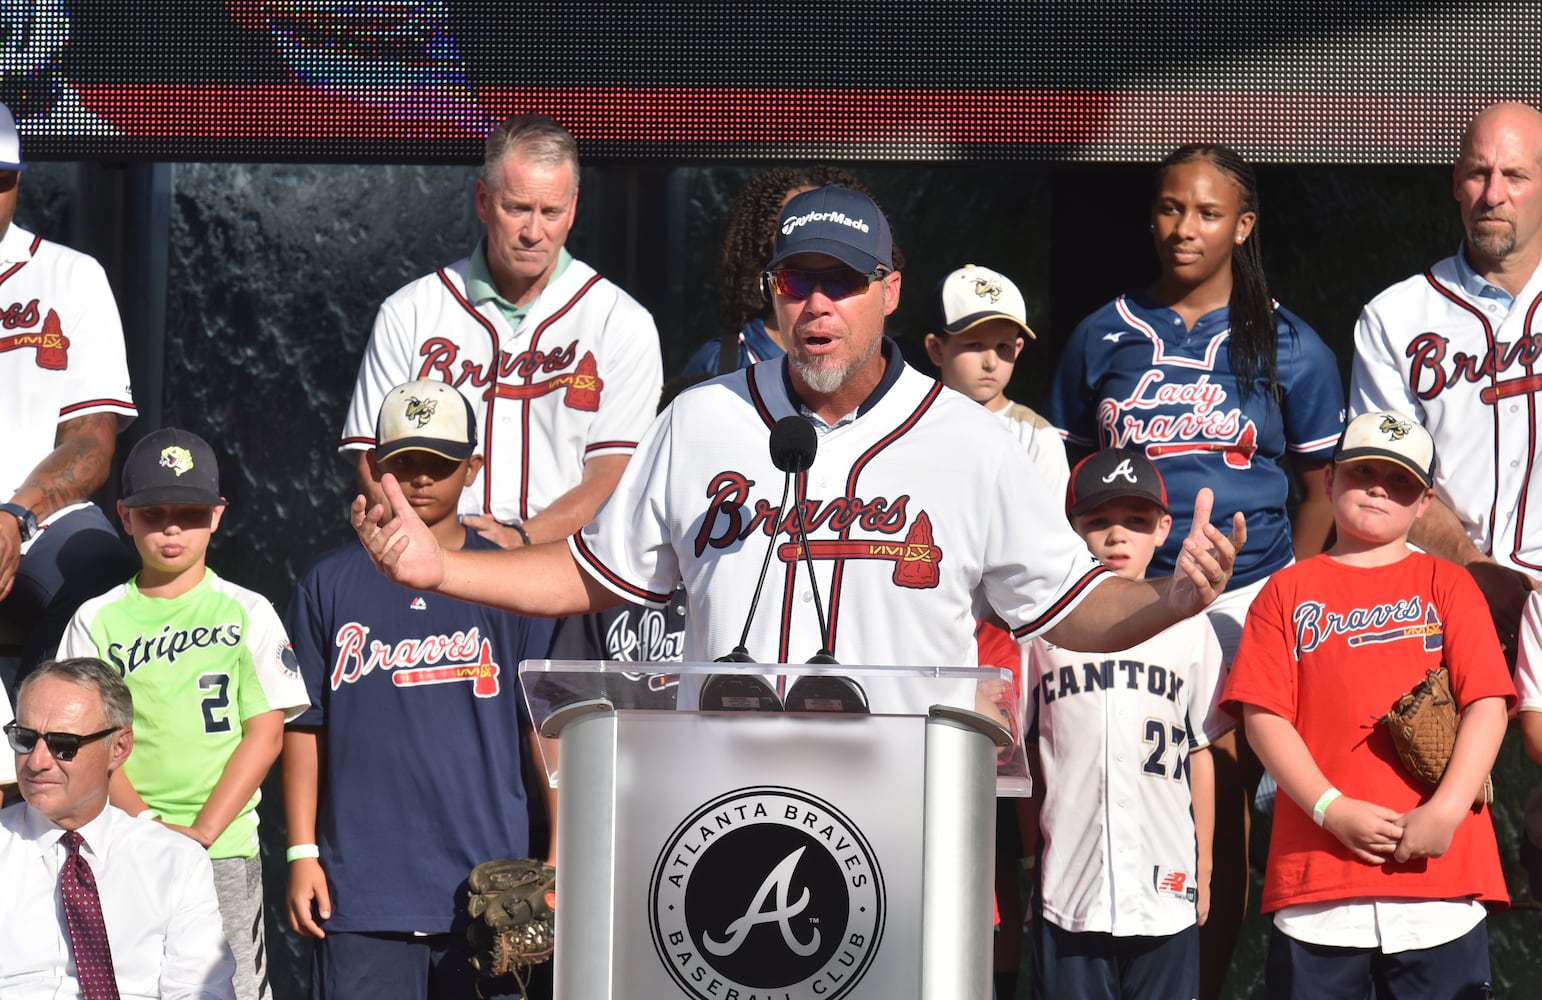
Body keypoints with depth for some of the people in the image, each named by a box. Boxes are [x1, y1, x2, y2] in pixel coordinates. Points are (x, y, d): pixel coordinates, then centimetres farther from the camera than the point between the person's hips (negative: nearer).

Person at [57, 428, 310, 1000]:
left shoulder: (247, 614, 5)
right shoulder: (97, 621, 8)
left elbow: (265, 734, -1)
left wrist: (201, 832, -11)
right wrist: (148, 824, -12)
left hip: (224, 846, -1)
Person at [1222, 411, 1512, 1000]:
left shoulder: (1447, 585, 12)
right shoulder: (1289, 591, 13)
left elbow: (1488, 703, 1)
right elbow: (1264, 716, 3)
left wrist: (1446, 809, -12)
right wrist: (1332, 809, -10)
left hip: (1439, 866, 0)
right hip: (1315, 867, 0)